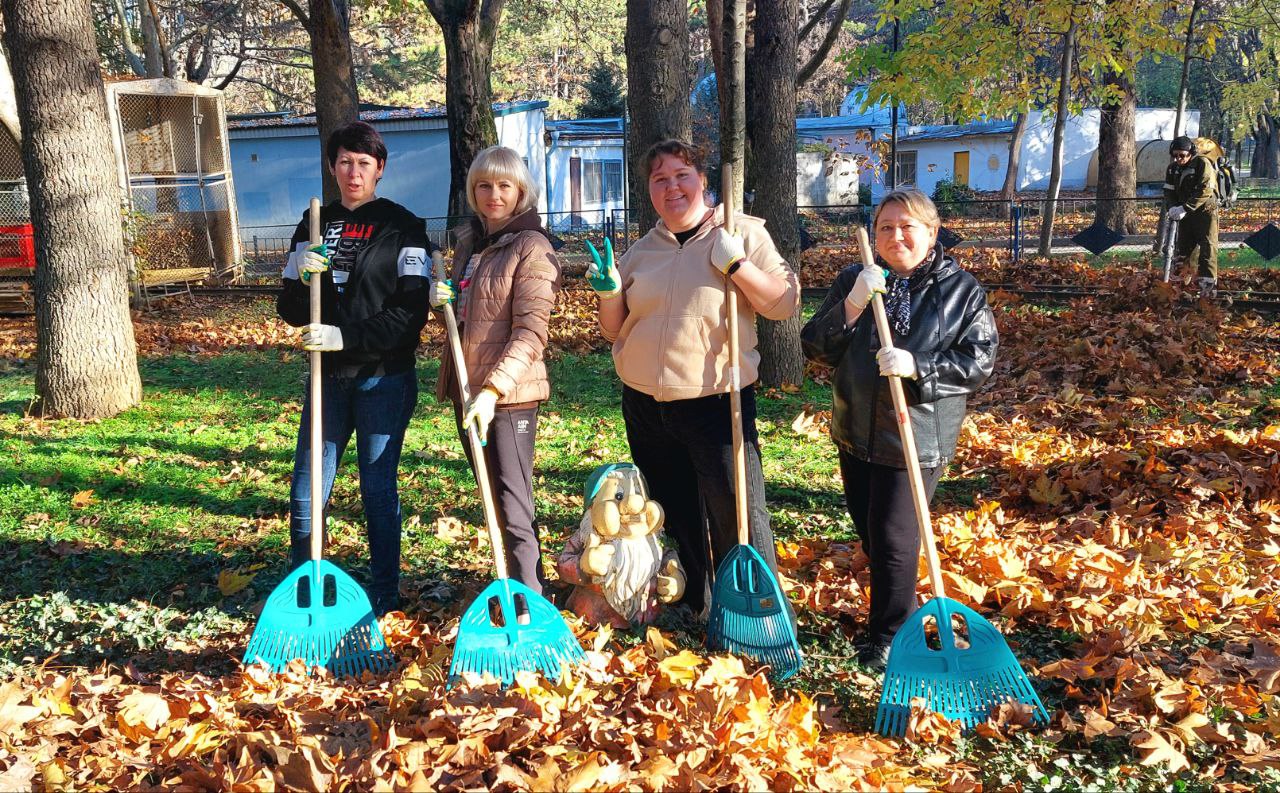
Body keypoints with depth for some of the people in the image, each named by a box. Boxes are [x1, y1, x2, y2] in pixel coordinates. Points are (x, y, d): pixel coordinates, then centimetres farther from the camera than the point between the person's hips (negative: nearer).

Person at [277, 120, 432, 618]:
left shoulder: (402, 227, -3)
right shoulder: (315, 225, 10)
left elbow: (412, 312, -11)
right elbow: (290, 311, 8)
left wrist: (347, 336, -19)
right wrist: (302, 278, -13)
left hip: (384, 379, -4)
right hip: (328, 377, 4)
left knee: (378, 489, 4)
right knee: (306, 491, 7)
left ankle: (384, 596, 17)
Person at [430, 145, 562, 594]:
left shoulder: (532, 247, -11)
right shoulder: (468, 241, 12)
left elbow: (531, 332, -18)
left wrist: (493, 390, -27)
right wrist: (441, 297, 1)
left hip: (510, 393, -8)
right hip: (465, 387, 8)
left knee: (512, 502, -6)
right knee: (492, 495, 17)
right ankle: (512, 585, 31)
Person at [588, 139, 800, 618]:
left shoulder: (742, 233, -1)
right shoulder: (641, 252, 11)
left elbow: (785, 303, -8)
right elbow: (615, 331, 15)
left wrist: (735, 264, -19)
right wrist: (608, 292, -4)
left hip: (715, 400, -5)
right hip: (644, 404, 5)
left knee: (739, 513, -7)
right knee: (674, 512, 16)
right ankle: (692, 607, 32)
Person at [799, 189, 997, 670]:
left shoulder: (962, 290, -3)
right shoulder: (853, 282, 4)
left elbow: (979, 360, -8)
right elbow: (815, 349, -3)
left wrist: (916, 366, -22)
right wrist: (852, 306, -20)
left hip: (918, 436, -4)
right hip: (856, 431, 5)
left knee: (894, 536, -3)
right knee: (868, 532, 17)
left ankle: (888, 637, 16)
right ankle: (897, 609, 40)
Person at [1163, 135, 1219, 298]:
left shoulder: (1202, 163, -17)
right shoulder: (1173, 168, 3)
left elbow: (1204, 191, -24)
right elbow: (1169, 191, 3)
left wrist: (1184, 208, -29)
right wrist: (1172, 208, -16)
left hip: (1205, 211, -6)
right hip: (1185, 213, 6)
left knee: (1207, 249, -9)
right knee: (1182, 249, 10)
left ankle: (1208, 286, -9)